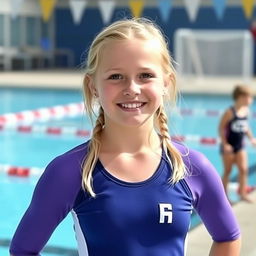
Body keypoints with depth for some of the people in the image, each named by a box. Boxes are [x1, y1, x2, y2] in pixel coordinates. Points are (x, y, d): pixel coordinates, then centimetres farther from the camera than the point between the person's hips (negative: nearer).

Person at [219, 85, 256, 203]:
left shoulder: (246, 111, 0)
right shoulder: (230, 112, -19)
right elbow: (221, 128, -15)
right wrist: (225, 144, -19)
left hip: (240, 145, 5)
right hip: (229, 146, -5)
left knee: (243, 169, 0)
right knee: (228, 171, 5)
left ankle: (242, 192, 13)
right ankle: (224, 195, 17)